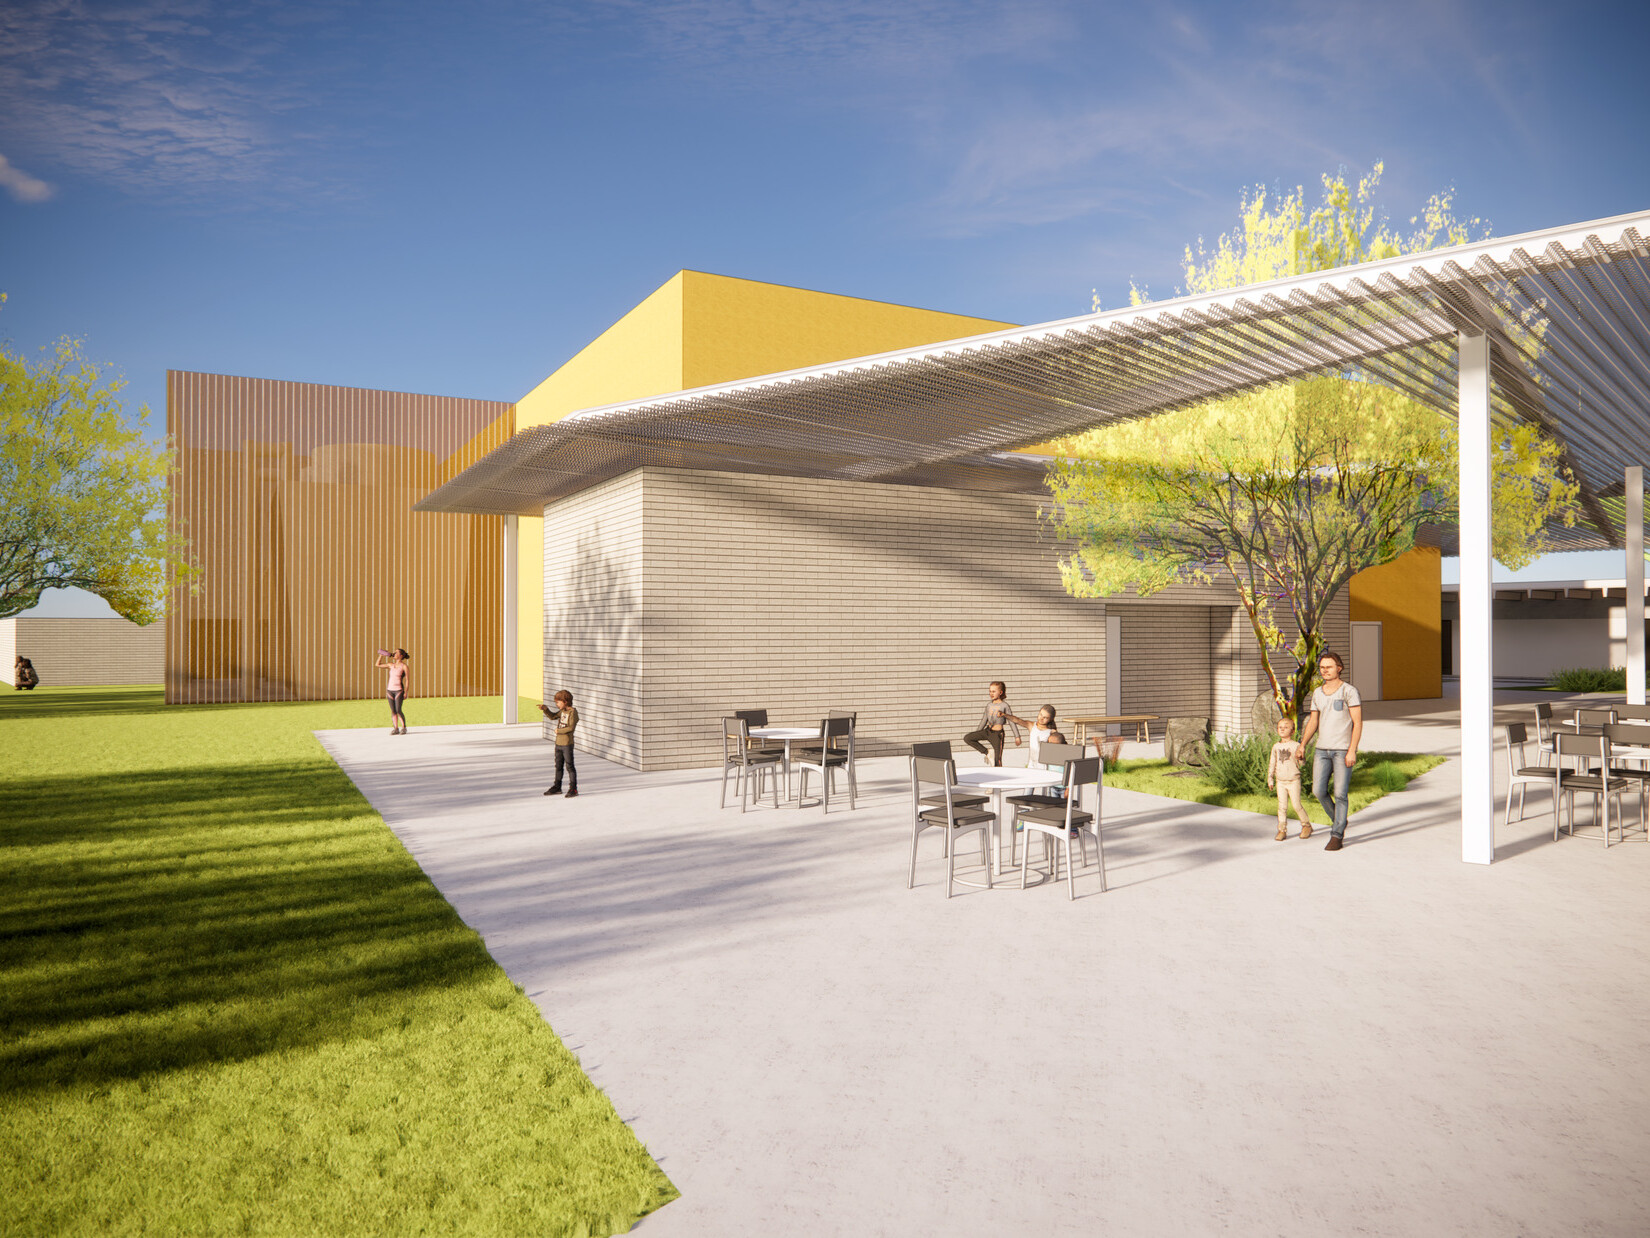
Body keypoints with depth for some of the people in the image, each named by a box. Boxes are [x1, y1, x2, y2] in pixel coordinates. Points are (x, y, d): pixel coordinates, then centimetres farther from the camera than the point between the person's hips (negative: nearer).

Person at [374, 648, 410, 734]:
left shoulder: (404, 666, -3)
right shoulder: (391, 665, 12)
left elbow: (407, 680, -4)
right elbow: (377, 665, 22)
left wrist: (406, 692, -9)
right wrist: (381, 655, 13)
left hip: (399, 690, -5)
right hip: (390, 689, 5)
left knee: (398, 710, -10)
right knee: (393, 711, 4)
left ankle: (404, 728, 2)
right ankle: (396, 729, 10)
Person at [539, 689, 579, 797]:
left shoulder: (573, 712, -14)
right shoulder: (562, 711, 10)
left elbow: (571, 727, -21)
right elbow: (553, 717, 21)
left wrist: (559, 731, -12)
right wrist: (544, 708, 7)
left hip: (567, 744, -8)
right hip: (558, 743, 8)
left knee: (569, 766, -3)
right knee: (558, 766, 15)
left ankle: (573, 788, 3)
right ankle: (557, 787, 25)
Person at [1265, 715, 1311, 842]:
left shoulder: (1296, 746, -4)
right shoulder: (1276, 747, 7)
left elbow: (1301, 764, -7)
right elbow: (1272, 764, 13)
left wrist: (1299, 757, -28)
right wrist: (1270, 778, 10)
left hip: (1294, 780, -3)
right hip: (1280, 781, 3)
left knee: (1296, 805, -2)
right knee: (1282, 807, 2)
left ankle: (1306, 826, 19)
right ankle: (1282, 830, 8)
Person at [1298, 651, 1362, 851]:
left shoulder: (1349, 691, -7)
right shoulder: (1318, 692, 11)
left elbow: (1358, 722, -9)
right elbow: (1313, 721, 16)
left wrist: (1352, 751, -16)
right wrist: (1302, 745, 6)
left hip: (1343, 750, -5)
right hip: (1323, 749, 5)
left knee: (1340, 793, -4)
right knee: (1319, 791, 0)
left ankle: (1337, 836, 4)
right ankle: (1339, 821, 25)